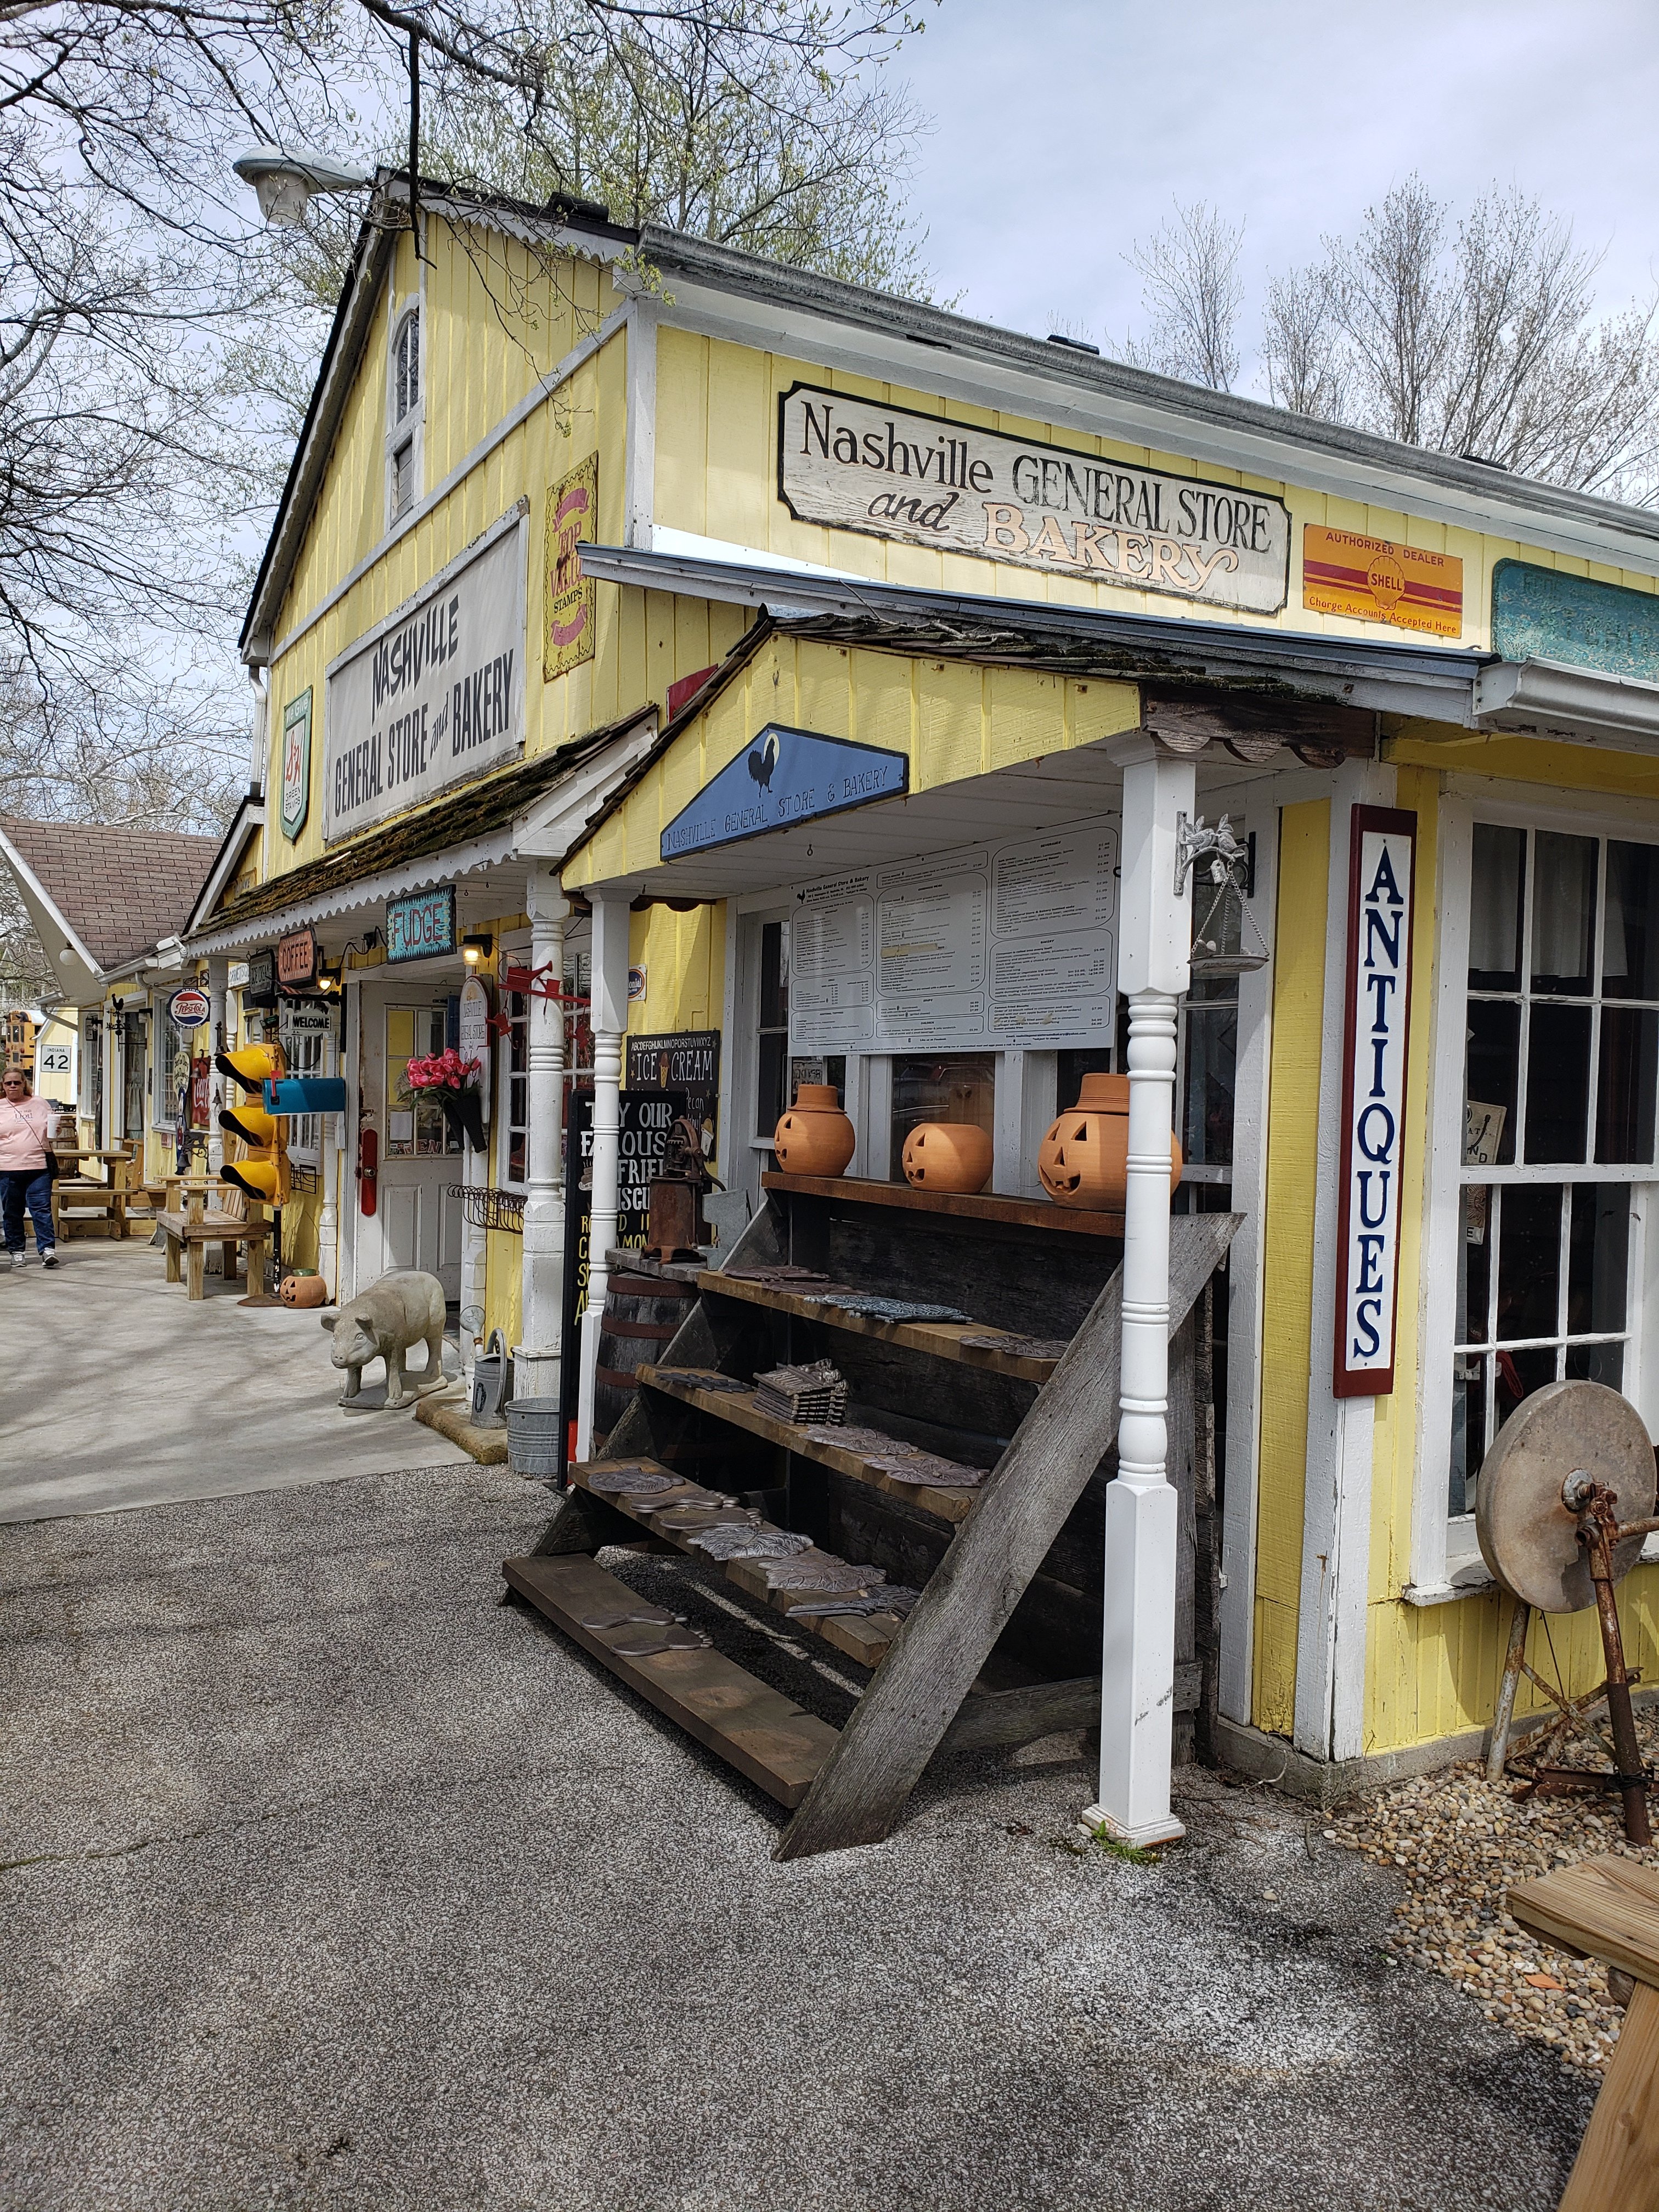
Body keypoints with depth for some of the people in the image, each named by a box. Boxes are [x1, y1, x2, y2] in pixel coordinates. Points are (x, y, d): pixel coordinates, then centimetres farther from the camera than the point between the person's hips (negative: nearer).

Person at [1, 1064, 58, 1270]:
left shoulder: (41, 1104, 10)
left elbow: (53, 1130, 20)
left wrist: (55, 1129, -1)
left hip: (39, 1168, 0)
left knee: (42, 1209, -8)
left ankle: (48, 1249, -9)